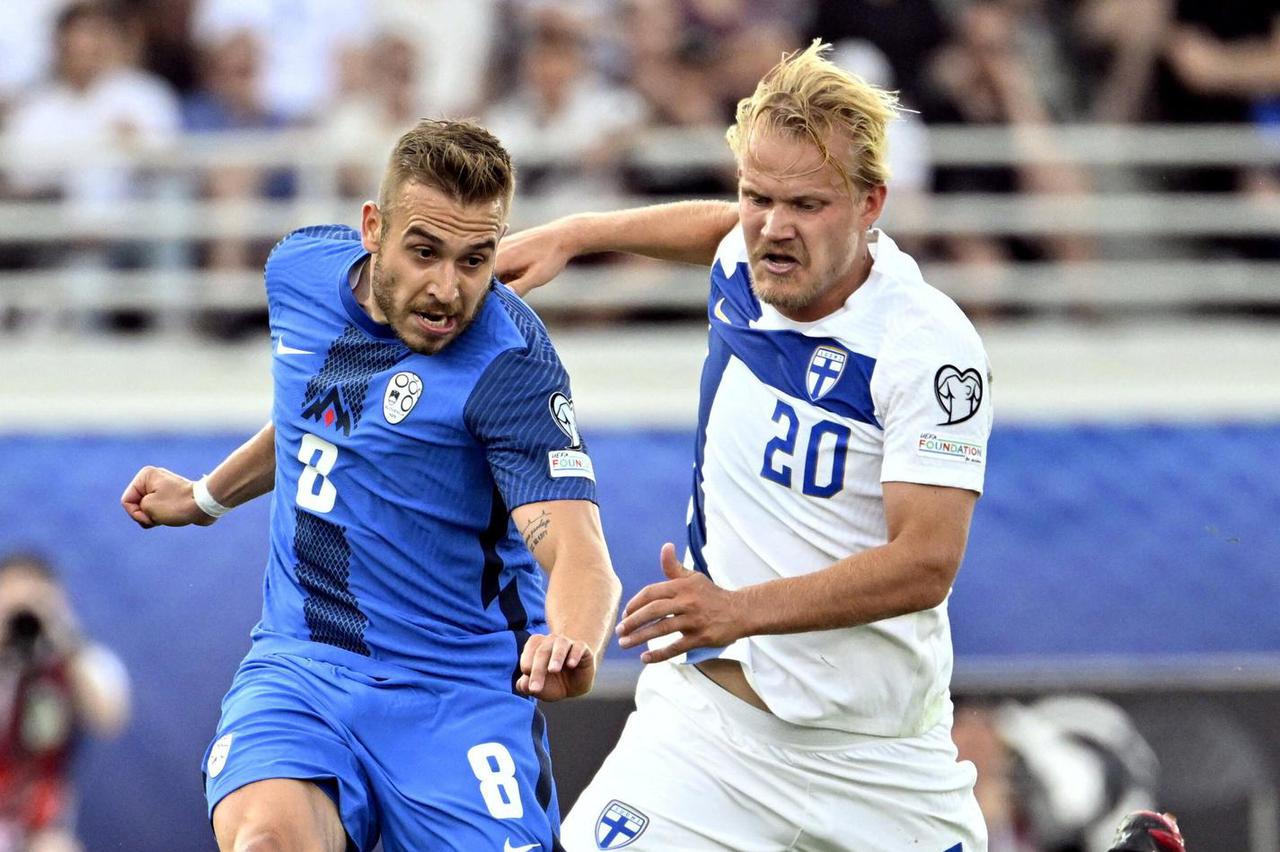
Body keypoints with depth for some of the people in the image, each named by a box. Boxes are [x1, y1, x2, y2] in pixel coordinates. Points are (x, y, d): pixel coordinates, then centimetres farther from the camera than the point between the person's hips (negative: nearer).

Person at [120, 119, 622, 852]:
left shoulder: (511, 365, -18)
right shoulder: (301, 269, 0)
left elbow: (578, 554, -28)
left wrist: (571, 643, -50)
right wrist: (209, 497, 39)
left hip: (459, 699, -2)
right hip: (299, 666, 3)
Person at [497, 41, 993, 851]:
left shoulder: (930, 346, -18)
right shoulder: (747, 264, 0)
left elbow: (926, 563, -23)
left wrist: (741, 610, -32)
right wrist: (573, 234, 25)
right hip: (710, 714, 3)